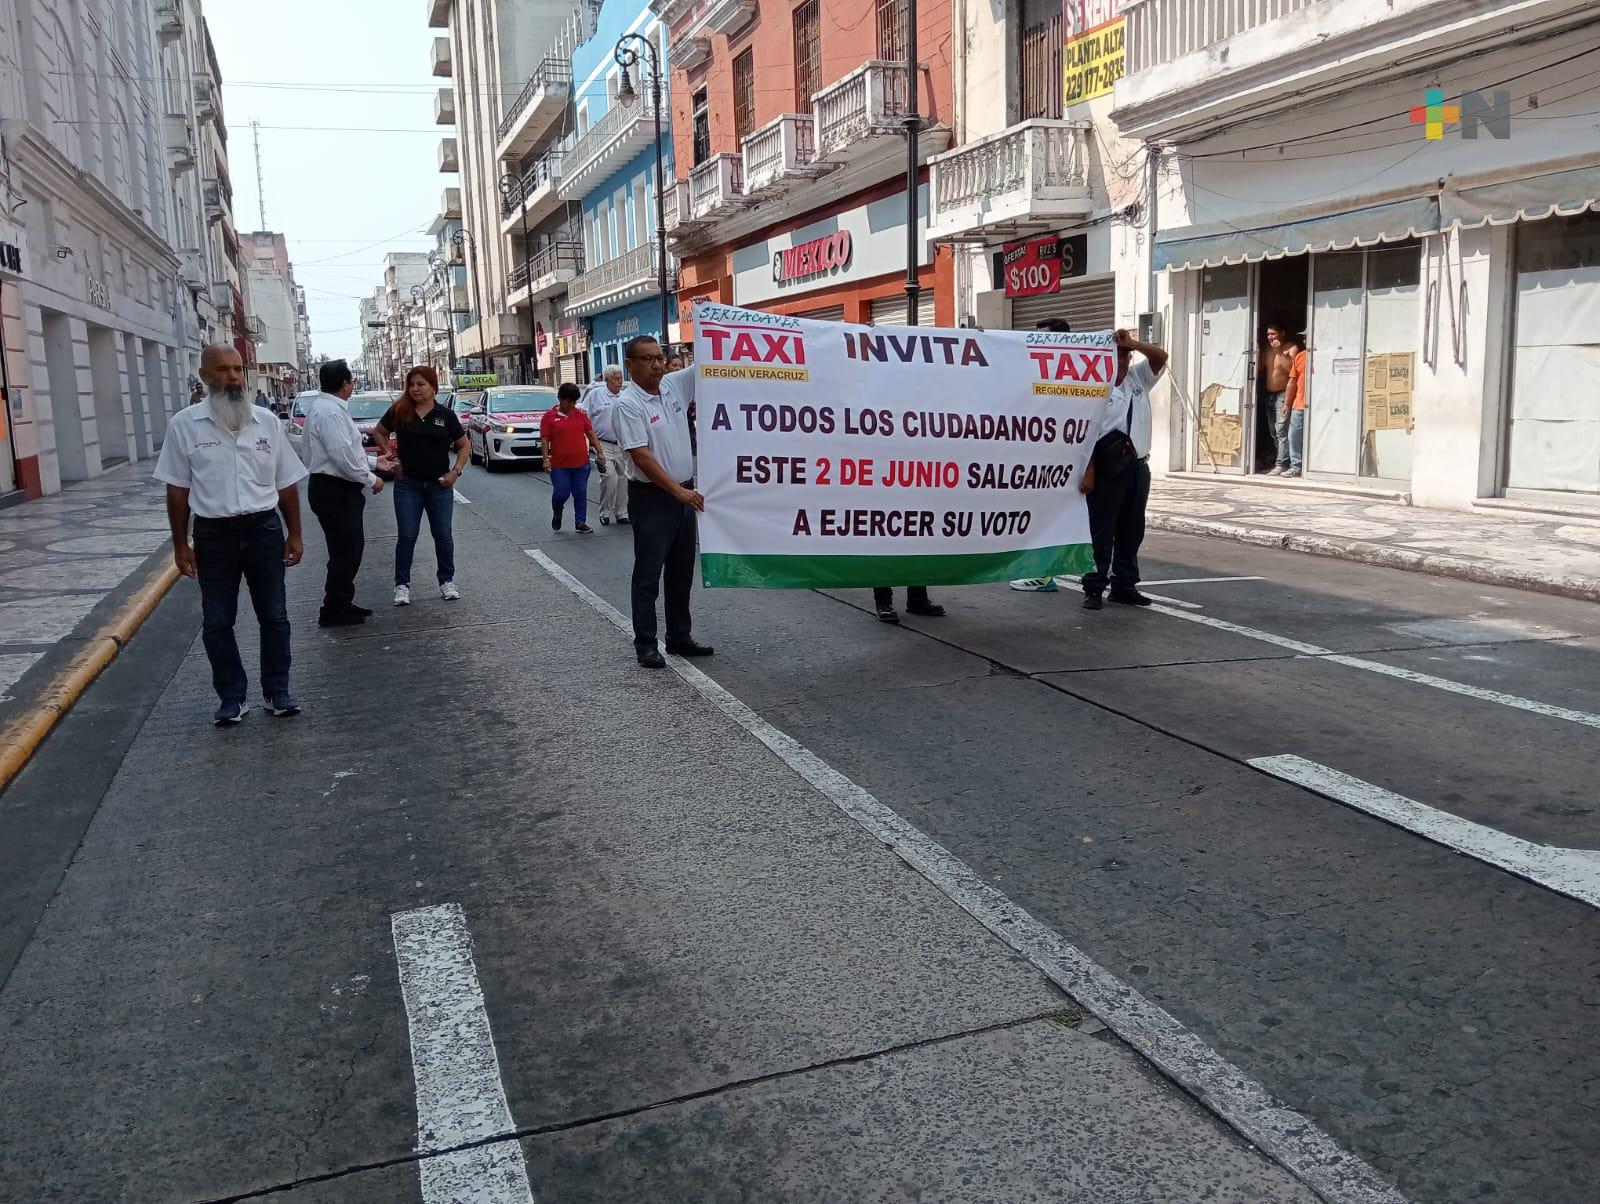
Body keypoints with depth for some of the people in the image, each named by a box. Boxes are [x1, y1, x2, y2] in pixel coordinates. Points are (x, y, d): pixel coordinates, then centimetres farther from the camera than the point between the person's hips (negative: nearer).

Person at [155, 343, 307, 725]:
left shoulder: (267, 422, 3)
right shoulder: (184, 425, -3)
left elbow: (286, 484, 7)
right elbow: (178, 489, 1)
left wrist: (295, 534, 5)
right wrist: (180, 544, -1)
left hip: (264, 530, 1)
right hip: (214, 535, -1)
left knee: (274, 616, 9)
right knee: (217, 622, 6)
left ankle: (277, 691, 20)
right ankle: (231, 696, 18)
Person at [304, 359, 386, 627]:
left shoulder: (326, 407, 14)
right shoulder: (330, 411, -19)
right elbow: (342, 455, -26)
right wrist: (370, 480, -15)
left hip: (336, 488, 11)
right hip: (334, 491, -11)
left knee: (350, 547, 17)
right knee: (345, 550, -4)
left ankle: (342, 603, 26)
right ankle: (333, 612, 2)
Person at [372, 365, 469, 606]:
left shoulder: (446, 415, -1)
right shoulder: (399, 411, -2)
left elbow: (464, 445, 7)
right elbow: (378, 432, 13)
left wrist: (456, 471, -5)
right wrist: (389, 453, 0)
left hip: (440, 484, 1)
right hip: (407, 484, 0)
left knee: (442, 534, 7)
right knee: (407, 536, 2)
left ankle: (447, 581, 20)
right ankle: (402, 585, 11)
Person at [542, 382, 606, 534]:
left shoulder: (581, 414, 6)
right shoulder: (549, 416, -2)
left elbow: (590, 434, 10)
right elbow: (544, 439, -3)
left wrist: (599, 451, 2)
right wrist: (546, 459, -12)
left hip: (581, 463, 3)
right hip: (559, 464, -3)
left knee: (580, 494, 5)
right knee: (561, 492, -4)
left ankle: (581, 523, 13)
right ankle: (556, 513, 26)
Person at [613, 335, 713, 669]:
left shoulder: (674, 385, 6)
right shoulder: (627, 404, -13)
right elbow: (642, 457, -20)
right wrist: (679, 491, -24)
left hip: (684, 495, 7)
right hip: (651, 498, -7)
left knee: (681, 572, 14)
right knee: (648, 575, 0)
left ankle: (679, 637, 24)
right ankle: (645, 644, 8)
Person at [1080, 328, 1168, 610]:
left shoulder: (1138, 378, 13)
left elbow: (1160, 357, 4)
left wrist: (1131, 343, -8)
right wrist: (1089, 472, -17)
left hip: (1138, 467, 7)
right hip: (1109, 469, -6)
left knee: (1132, 530, 11)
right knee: (1101, 532, -3)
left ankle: (1124, 585, 19)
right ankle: (1093, 588, 2)